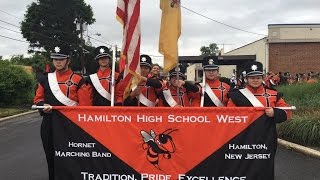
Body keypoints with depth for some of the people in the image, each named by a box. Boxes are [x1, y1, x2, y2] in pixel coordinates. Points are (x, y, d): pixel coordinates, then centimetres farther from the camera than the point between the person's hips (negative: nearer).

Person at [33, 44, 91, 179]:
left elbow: (84, 105, -7)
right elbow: (38, 98, 13)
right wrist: (44, 105, -8)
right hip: (49, 124, 4)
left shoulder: (78, 80, -4)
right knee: (51, 156, 12)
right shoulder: (45, 79, 8)